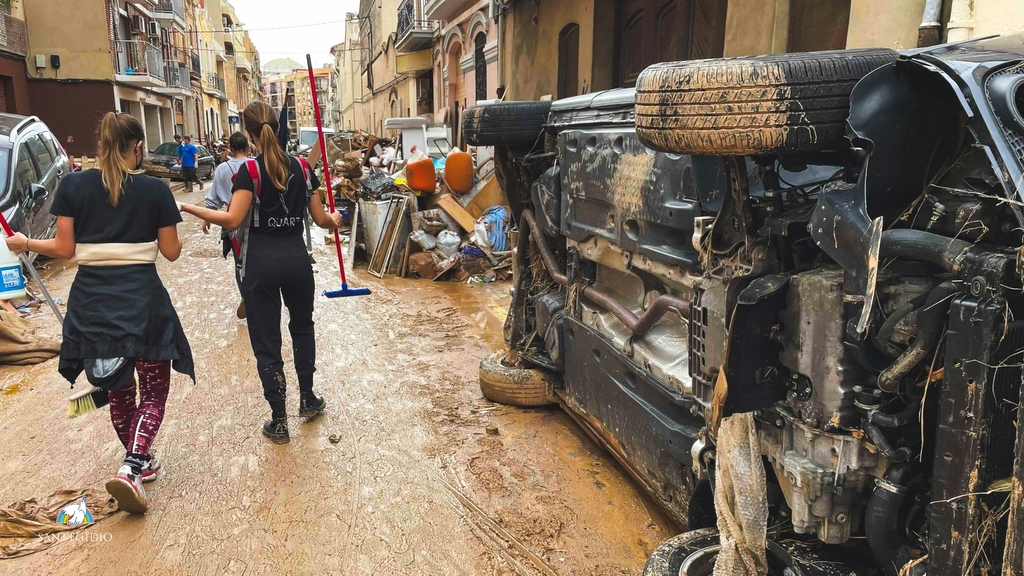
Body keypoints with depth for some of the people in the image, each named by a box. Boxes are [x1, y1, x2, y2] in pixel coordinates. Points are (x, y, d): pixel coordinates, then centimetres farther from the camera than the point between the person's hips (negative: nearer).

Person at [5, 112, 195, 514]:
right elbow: (171, 252, -1)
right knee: (154, 391, 8)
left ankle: (140, 462, 33)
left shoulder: (73, 185, -1)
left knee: (118, 390, 19)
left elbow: (65, 248, 0)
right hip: (141, 300, -3)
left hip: (91, 302, 3)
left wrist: (25, 244, 19)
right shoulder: (155, 189, -5)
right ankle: (130, 469, -11)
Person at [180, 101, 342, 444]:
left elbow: (233, 220, -18)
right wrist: (335, 221, 27)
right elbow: (319, 219, 5)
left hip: (261, 262, -3)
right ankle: (307, 400, 33)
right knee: (302, 326, 24)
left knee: (266, 340, 6)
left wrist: (188, 209, -10)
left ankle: (278, 421, 12)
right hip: (296, 258, 4)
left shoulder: (250, 170, -9)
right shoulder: (301, 167, 2)